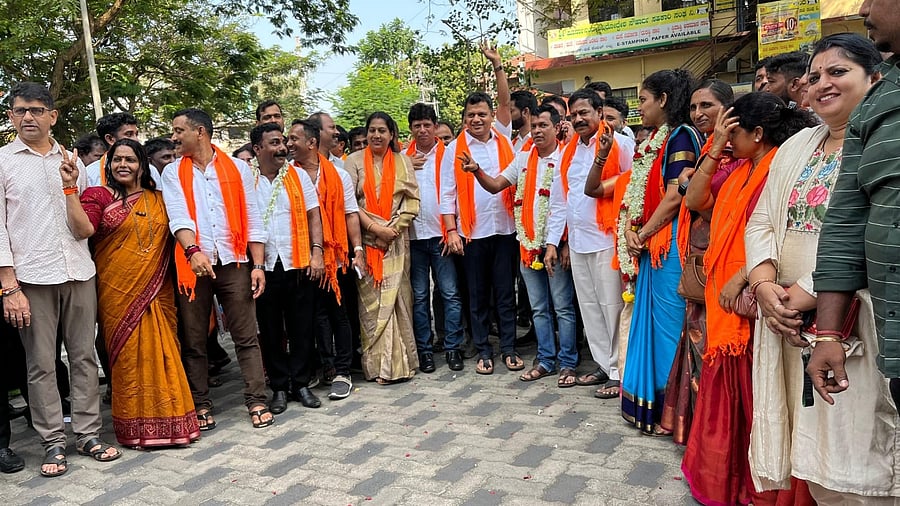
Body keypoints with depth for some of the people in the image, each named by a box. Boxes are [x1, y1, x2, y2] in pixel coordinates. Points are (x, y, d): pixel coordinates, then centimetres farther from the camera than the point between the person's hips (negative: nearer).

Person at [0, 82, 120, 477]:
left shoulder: (71, 160, 13)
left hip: (78, 271, 3)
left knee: (84, 356, 7)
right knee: (41, 364, 3)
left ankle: (88, 434, 16)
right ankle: (53, 442, 13)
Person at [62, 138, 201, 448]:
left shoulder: (157, 199, 12)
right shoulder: (98, 195, 0)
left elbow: (170, 238, 18)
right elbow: (83, 228, -18)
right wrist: (69, 188, -24)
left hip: (157, 292, 3)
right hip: (119, 294, -3)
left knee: (162, 355, 6)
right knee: (128, 356, 2)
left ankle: (167, 421, 19)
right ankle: (136, 428, 15)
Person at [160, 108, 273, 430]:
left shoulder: (237, 168, 9)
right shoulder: (173, 172, 9)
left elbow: (252, 219, 6)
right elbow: (178, 215, -8)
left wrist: (258, 265, -2)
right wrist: (193, 250, -26)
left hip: (234, 262, -1)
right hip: (193, 263, 1)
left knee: (246, 336, 0)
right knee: (194, 341, 6)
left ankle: (257, 401, 7)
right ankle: (201, 406, 17)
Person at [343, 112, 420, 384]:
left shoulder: (402, 161, 10)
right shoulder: (355, 161, 5)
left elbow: (412, 200, 4)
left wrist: (393, 228, -7)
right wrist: (375, 228, -12)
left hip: (396, 240, 1)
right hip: (366, 240, -1)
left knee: (396, 298, 0)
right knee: (371, 301, -2)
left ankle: (399, 361, 9)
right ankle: (379, 364, 4)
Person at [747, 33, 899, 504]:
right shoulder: (795, 147, 16)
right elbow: (762, 222, 11)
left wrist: (808, 293, -18)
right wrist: (765, 284, -6)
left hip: (853, 323, -6)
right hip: (792, 322, 6)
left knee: (854, 466, 1)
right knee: (812, 453, 13)